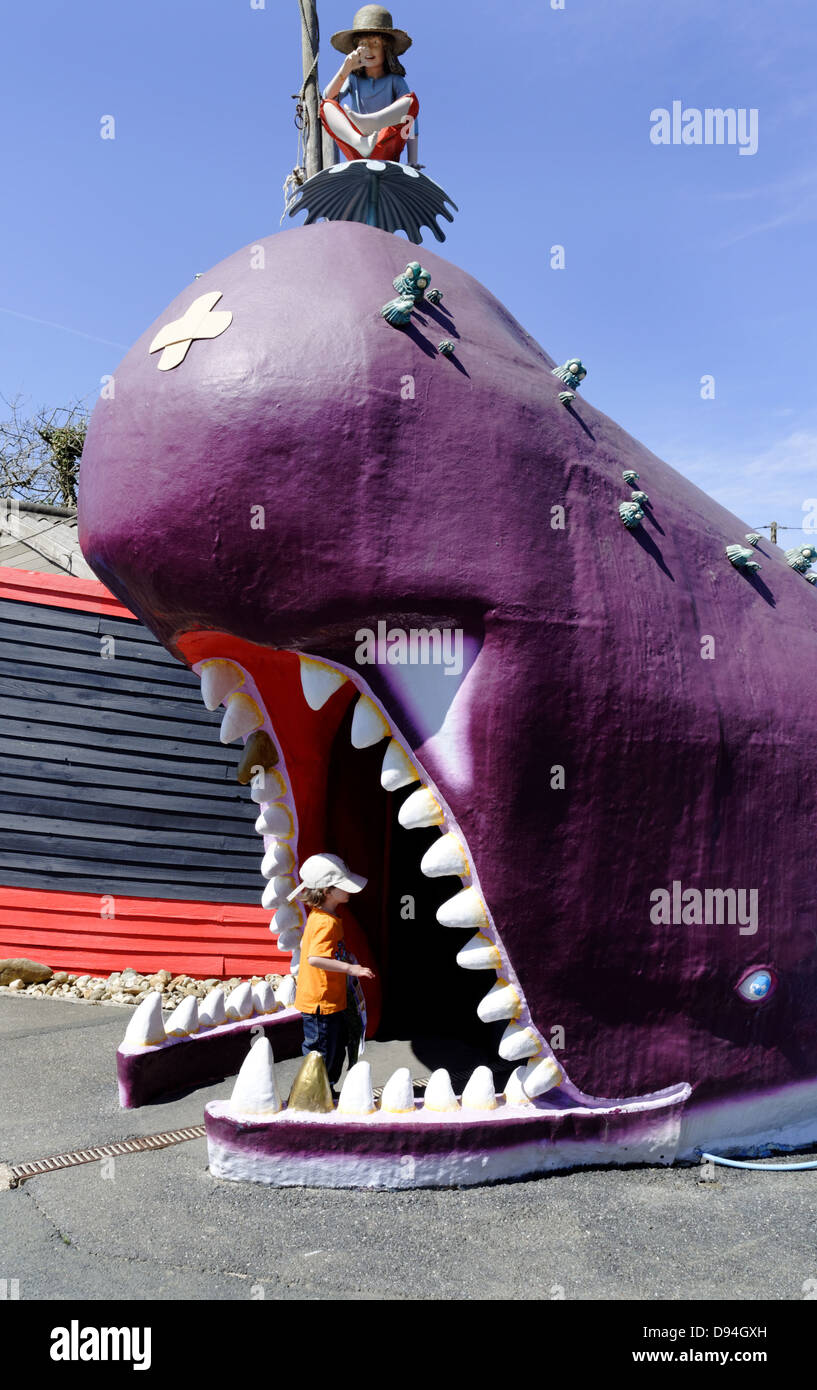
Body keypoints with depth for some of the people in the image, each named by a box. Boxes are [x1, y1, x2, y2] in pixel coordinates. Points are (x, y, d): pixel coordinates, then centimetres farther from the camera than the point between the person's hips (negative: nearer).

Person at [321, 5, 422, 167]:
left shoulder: (395, 81, 14)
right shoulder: (352, 80, 20)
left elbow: (411, 121, 2)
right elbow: (327, 98, 2)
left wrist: (413, 162, -11)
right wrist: (345, 69, -10)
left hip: (387, 150, -2)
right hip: (356, 155, 2)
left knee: (411, 99, -19)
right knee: (327, 106, -15)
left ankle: (365, 123, -47)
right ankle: (361, 143, -44)